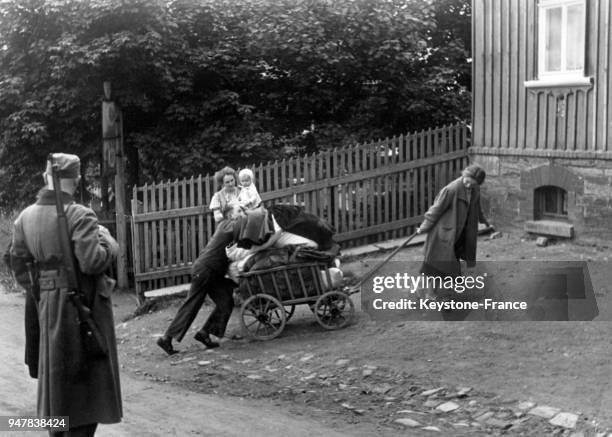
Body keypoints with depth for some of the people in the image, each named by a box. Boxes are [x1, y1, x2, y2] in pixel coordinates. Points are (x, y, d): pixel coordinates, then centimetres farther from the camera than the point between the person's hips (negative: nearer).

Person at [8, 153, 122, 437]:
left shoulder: (26, 217, 4)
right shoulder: (79, 216, -17)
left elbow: (18, 263, 9)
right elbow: (93, 262, -24)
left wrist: (38, 294, 17)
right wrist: (107, 240, -6)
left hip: (45, 307, 7)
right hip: (80, 305, -7)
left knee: (55, 379, 20)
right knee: (84, 381, 3)